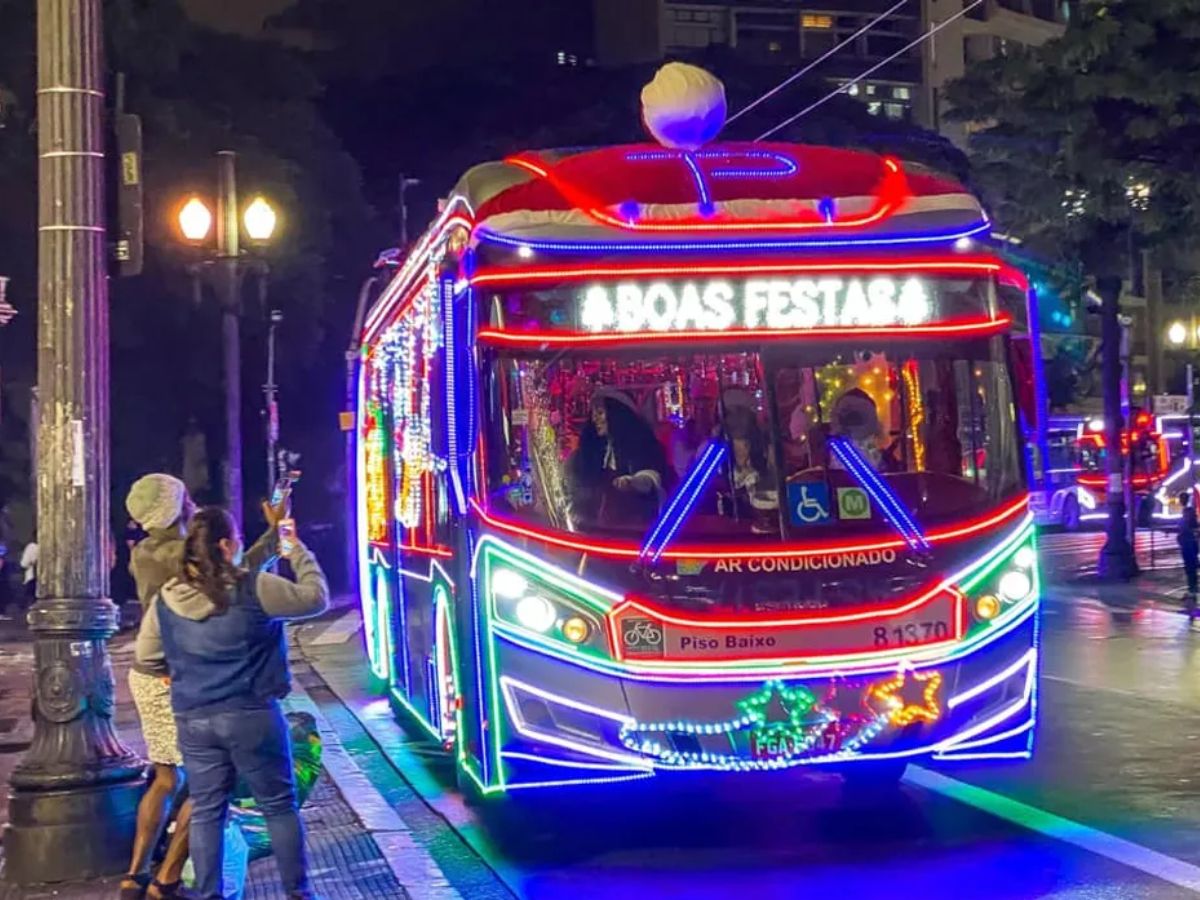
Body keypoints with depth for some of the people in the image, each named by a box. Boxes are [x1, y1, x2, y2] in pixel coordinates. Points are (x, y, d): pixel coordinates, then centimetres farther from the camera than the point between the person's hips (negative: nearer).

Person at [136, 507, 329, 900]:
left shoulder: (166, 599, 0)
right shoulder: (254, 588, -13)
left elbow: (146, 654, 11)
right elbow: (315, 598, -2)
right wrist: (299, 552, 11)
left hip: (193, 719, 4)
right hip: (252, 715, -3)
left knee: (206, 811, 11)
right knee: (279, 805, 9)